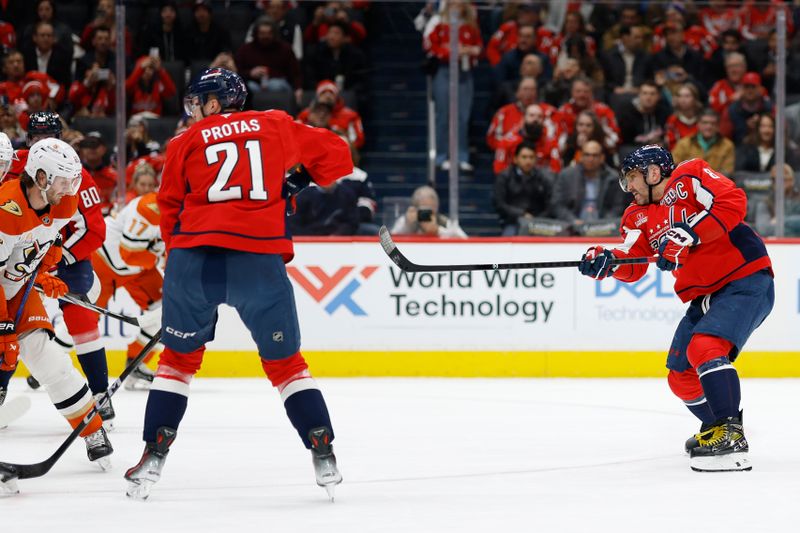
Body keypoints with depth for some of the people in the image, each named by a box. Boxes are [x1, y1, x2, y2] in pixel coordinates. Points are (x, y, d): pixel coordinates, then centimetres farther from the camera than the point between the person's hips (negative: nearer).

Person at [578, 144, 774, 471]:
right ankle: (717, 425, 33)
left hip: (747, 281, -9)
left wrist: (686, 236, -28)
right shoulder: (638, 217, 12)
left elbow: (732, 203, -25)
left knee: (704, 348, -28)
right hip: (704, 297, 9)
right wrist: (607, 260, -21)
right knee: (681, 377, 10)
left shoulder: (690, 178, -9)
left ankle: (730, 436, -29)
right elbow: (633, 267, 1)